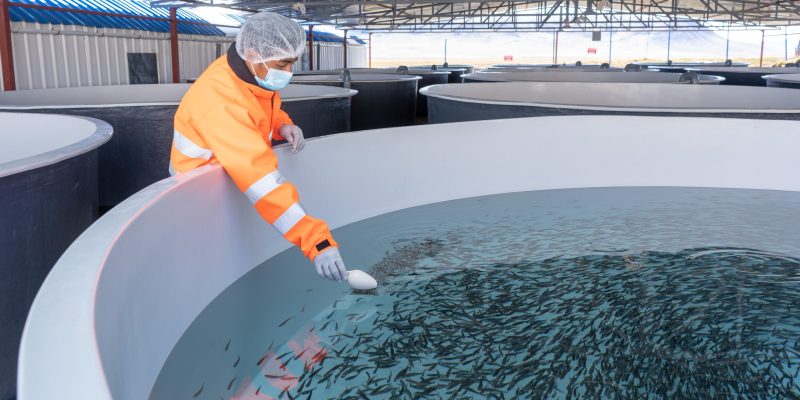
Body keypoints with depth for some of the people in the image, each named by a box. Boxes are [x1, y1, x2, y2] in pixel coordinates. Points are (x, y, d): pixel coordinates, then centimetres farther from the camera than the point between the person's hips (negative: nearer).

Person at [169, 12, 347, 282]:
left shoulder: (256, 73, -11)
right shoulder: (220, 102, -37)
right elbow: (260, 178, -48)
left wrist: (283, 126, -13)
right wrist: (316, 240, -54)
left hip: (232, 174, 8)